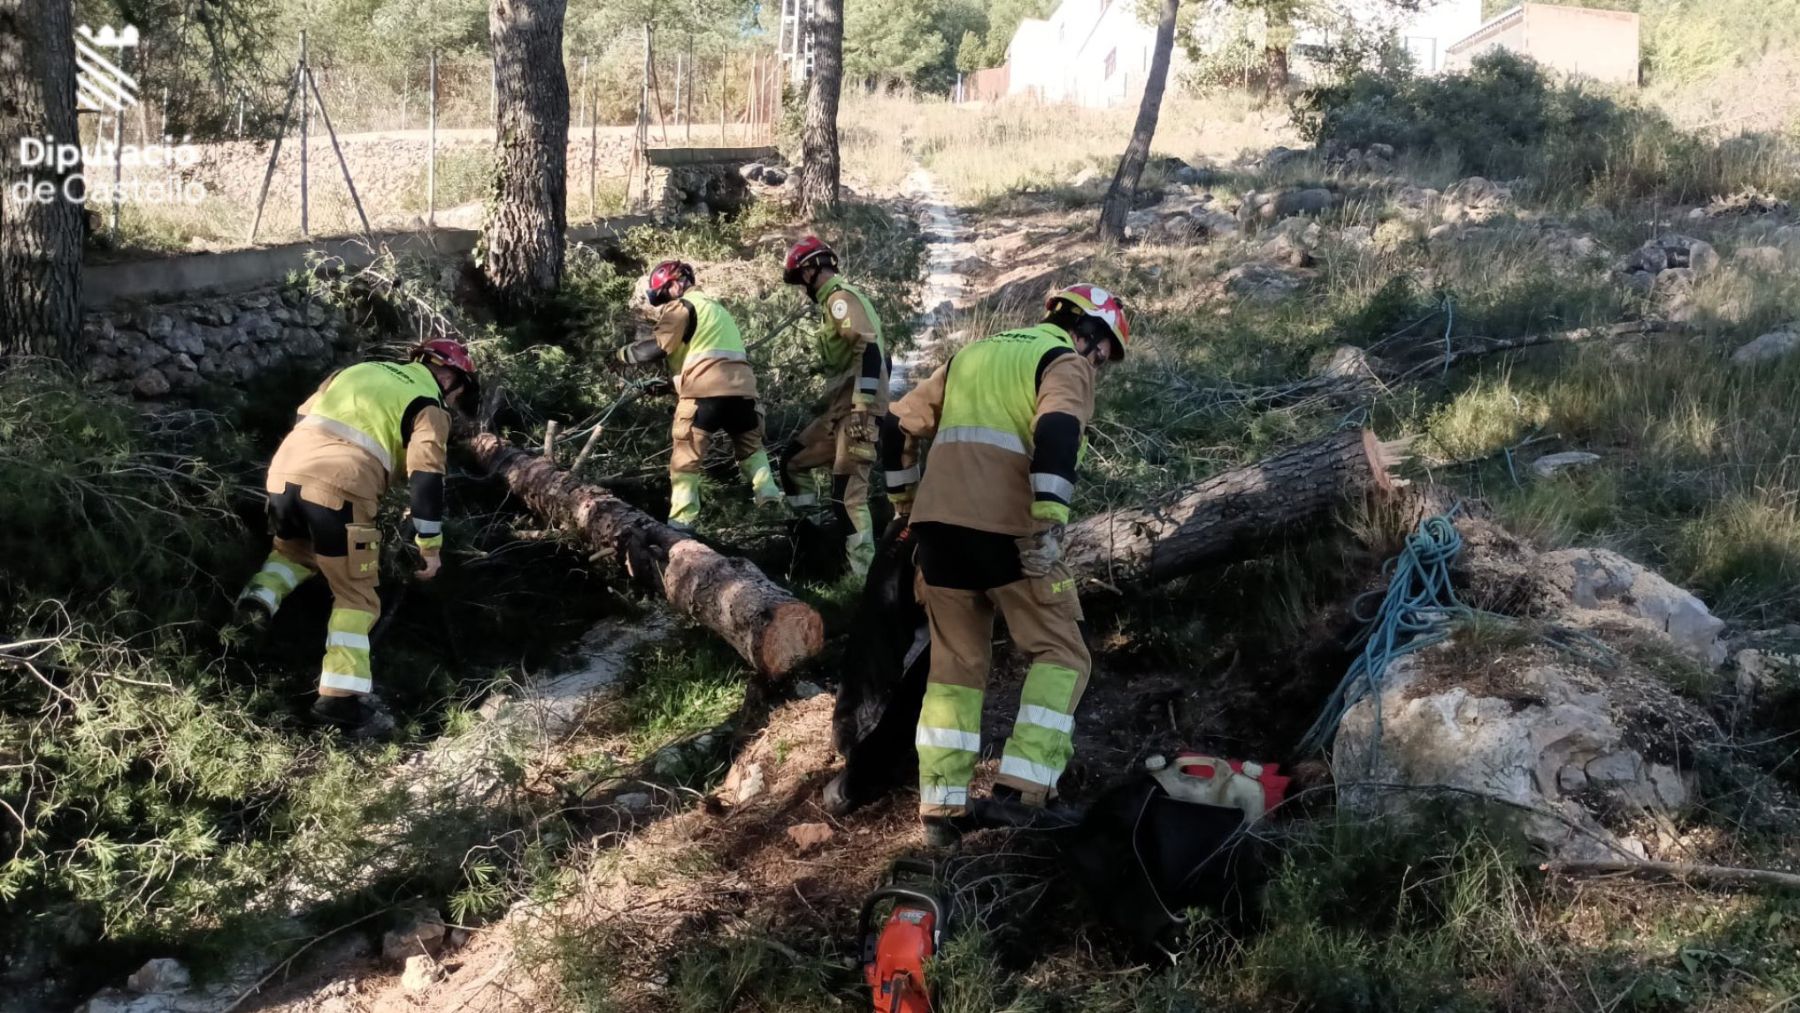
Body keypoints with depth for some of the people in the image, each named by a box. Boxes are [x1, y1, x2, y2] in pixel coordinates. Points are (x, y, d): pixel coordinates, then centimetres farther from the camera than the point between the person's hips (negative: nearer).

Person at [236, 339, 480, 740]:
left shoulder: (360, 369, 27)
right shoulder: (430, 406, 9)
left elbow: (303, 416, 28)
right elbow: (425, 476, -3)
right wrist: (430, 544, 1)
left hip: (286, 470, 6)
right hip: (339, 488, -6)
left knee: (293, 549, 36)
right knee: (356, 596, 7)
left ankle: (265, 591, 9)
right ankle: (343, 697, -2)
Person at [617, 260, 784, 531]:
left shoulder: (682, 306, 2)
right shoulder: (714, 306, 31)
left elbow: (658, 347, -5)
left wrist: (624, 353, 9)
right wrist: (666, 384, 29)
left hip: (705, 390, -7)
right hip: (741, 385, 7)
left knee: (686, 457, 0)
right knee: (750, 445, 25)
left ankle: (682, 519, -3)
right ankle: (768, 494, 13)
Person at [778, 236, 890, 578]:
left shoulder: (840, 297, -9)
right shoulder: (836, 300, 21)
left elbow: (869, 350, -22)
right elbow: (864, 357, 24)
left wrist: (862, 407, -27)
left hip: (856, 411, -11)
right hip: (839, 410, 11)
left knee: (848, 495, -14)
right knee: (793, 462, 16)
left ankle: (866, 575, -12)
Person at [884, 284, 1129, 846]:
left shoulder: (971, 354, 24)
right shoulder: (1066, 362, 4)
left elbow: (901, 427, 23)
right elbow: (1056, 436, -17)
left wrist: (908, 503, 31)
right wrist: (1048, 527, -20)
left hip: (938, 524, 6)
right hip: (1005, 528, -6)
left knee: (957, 662, 16)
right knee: (1060, 654, 8)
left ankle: (941, 804, 12)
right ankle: (1022, 785, -5)